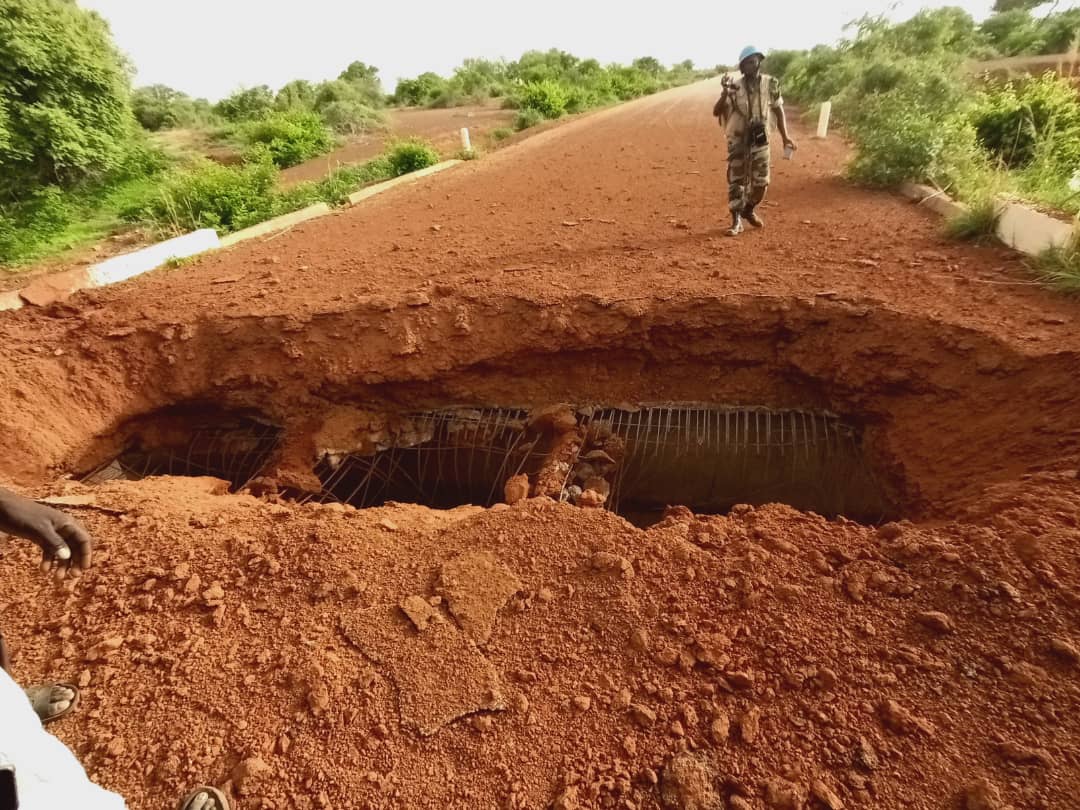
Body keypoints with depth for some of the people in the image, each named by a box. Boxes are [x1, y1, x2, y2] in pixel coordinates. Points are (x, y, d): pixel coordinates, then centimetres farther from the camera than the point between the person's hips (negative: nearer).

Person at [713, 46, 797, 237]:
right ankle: (736, 221, 5)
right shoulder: (735, 87, -5)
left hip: (760, 140, 2)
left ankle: (749, 210, 29)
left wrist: (785, 137, 0)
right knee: (736, 181, -3)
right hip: (738, 141, -2)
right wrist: (725, 93, -27)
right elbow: (716, 112, -11)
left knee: (761, 182, 2)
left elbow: (779, 111, 7)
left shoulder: (770, 84, 0)